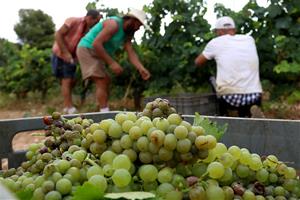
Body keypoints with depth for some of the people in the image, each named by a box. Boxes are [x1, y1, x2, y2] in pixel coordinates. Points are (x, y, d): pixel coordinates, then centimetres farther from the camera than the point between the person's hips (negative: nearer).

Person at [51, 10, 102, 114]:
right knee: (66, 80, -10)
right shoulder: (73, 21, -15)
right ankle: (70, 109, -7)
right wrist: (66, 53, -23)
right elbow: (58, 34, -19)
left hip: (71, 57, 8)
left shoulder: (87, 29, 7)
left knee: (71, 81, 9)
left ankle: (66, 106, 21)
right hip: (60, 54, -8)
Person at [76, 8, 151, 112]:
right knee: (102, 83, -18)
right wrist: (111, 63, -30)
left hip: (96, 54, 10)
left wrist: (141, 68, -19)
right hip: (87, 49, -10)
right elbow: (96, 43, -28)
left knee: (106, 81, 16)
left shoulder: (127, 34, 8)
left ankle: (101, 110, 25)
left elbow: (131, 53, -3)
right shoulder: (114, 24, -20)